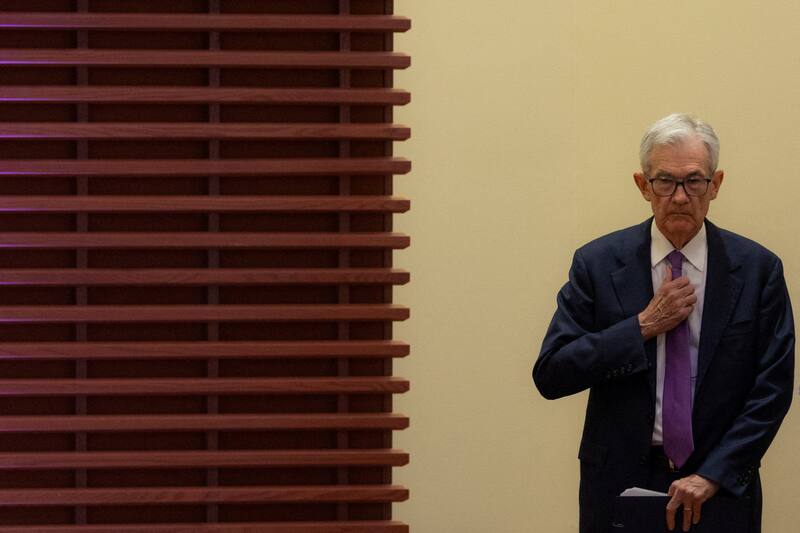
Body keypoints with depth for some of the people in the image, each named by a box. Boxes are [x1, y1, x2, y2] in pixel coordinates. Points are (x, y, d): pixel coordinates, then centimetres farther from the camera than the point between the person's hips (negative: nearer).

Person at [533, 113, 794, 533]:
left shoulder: (758, 269, -3)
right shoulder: (598, 263, -2)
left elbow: (772, 388, -5)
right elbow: (550, 375, -6)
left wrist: (713, 475, -14)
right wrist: (643, 326, -14)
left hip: (721, 483, 0)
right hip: (620, 482, 0)